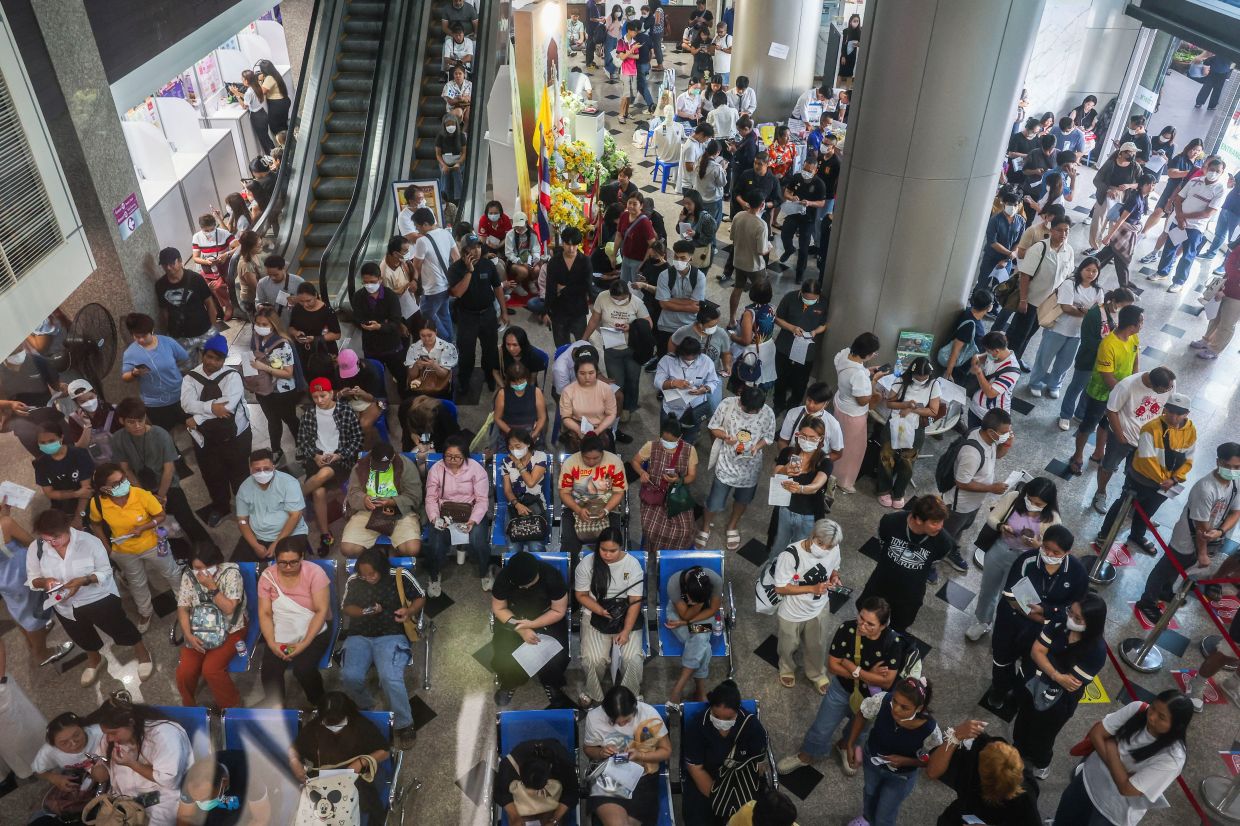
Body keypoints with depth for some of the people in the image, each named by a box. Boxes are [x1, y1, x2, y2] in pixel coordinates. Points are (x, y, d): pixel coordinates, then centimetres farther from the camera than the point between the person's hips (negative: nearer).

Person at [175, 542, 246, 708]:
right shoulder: (188, 576, -4)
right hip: (200, 630, 4)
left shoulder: (230, 573, -17)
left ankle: (231, 704, 2)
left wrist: (211, 586, -28)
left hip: (229, 630, -4)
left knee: (210, 669, -23)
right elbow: (183, 608, -3)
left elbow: (229, 608, -20)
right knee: (184, 672, -15)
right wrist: (188, 635, -17)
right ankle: (188, 704, 16)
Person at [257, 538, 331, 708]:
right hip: (281, 632, 3)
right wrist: (272, 643, -20)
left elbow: (322, 611, -17)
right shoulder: (267, 576, -7)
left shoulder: (314, 572, -16)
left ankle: (319, 705, 5)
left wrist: (305, 643, -25)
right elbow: (264, 613, -5)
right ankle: (275, 707, 9)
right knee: (269, 669, -20)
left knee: (303, 668, -25)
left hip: (314, 631, -3)